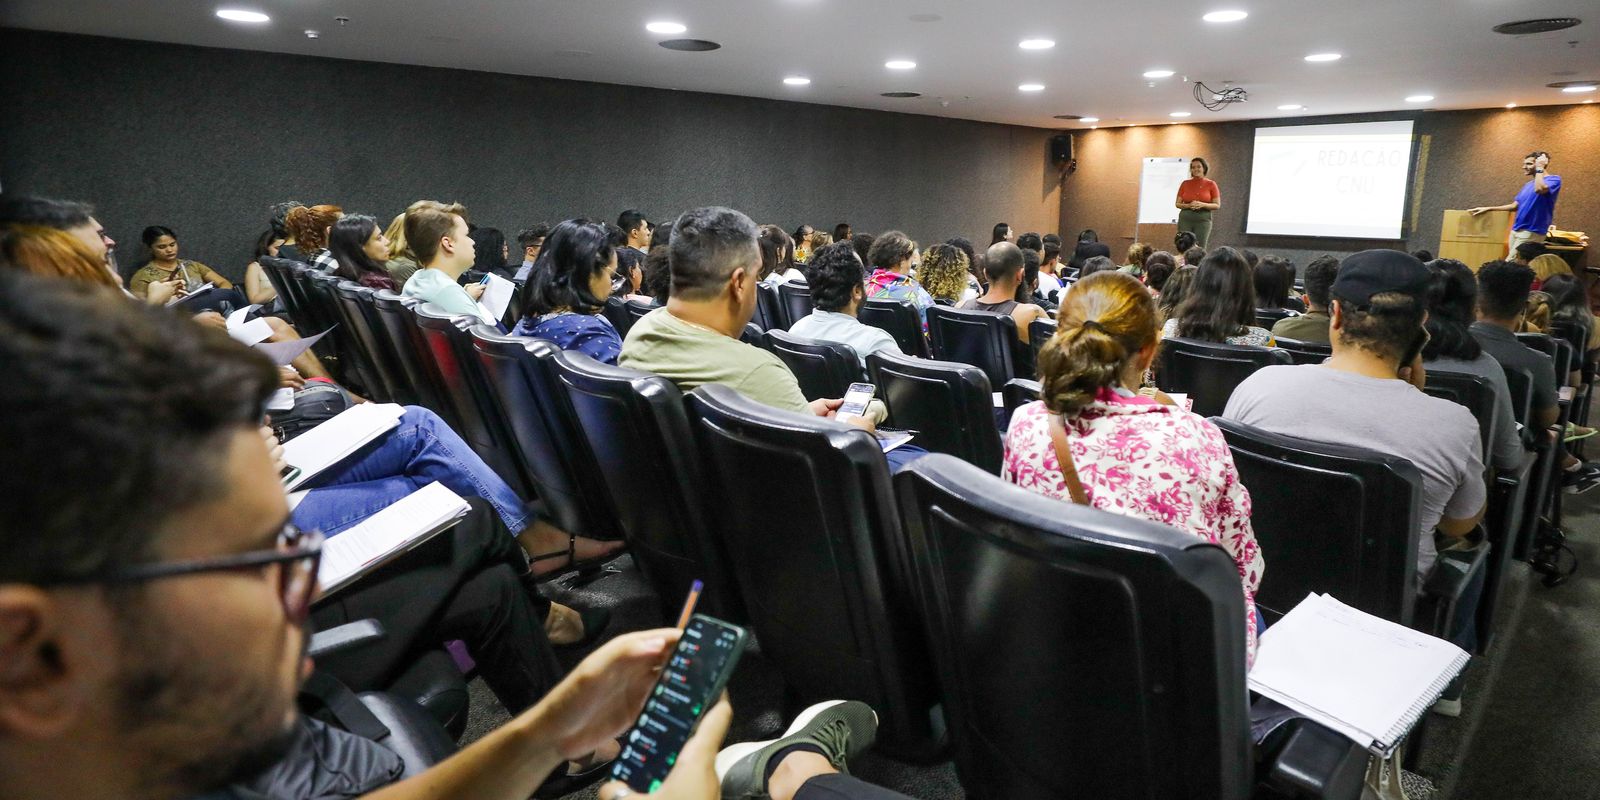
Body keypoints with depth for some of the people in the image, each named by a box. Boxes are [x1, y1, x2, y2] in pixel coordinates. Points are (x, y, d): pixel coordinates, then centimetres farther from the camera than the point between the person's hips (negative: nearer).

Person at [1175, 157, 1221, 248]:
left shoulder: (1211, 184, 2)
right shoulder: (1185, 184, 6)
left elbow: (1217, 205, 2)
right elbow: (1177, 203, 8)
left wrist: (1202, 204, -16)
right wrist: (1189, 205, -13)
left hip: (1203, 219, -1)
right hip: (1185, 219, 1)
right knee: (1184, 247, -3)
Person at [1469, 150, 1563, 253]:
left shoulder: (1553, 180, -5)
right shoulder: (1528, 185, 20)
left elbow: (1539, 189, -27)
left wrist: (1539, 168, -12)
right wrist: (1488, 208, 17)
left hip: (1531, 232, -8)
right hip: (1516, 230, 8)